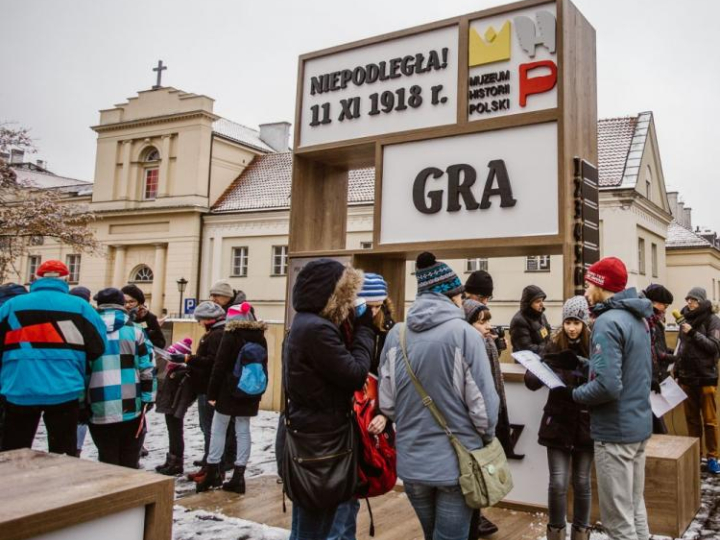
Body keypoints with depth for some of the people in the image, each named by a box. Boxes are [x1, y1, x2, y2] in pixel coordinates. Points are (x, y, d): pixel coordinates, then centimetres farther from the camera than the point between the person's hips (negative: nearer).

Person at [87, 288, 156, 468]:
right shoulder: (135, 330, 3)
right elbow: (147, 369, 1)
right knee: (129, 462, 11)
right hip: (131, 408, 0)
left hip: (100, 411, 0)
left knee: (107, 462, 8)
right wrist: (148, 399, 7)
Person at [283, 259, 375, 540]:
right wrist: (364, 329, -8)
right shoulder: (317, 328, -22)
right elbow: (354, 375, -19)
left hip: (309, 432, 10)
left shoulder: (304, 324, 11)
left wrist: (358, 329, 4)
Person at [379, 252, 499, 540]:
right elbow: (482, 403, -14)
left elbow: (387, 403, -2)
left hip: (412, 460, 4)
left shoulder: (396, 335, -4)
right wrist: (487, 438, 7)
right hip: (457, 461, -4)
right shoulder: (464, 333, -15)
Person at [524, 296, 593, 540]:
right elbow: (532, 381, -5)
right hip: (558, 422, 0)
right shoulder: (554, 347, -3)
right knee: (558, 483, 1)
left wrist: (590, 371, -25)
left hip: (585, 423, 0)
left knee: (581, 482, 11)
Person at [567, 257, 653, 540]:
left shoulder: (608, 322, -21)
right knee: (635, 508, 20)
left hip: (615, 431, -10)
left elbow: (607, 387, -29)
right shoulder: (638, 317, 10)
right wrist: (589, 369, 14)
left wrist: (572, 394, -12)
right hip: (639, 424, 10)